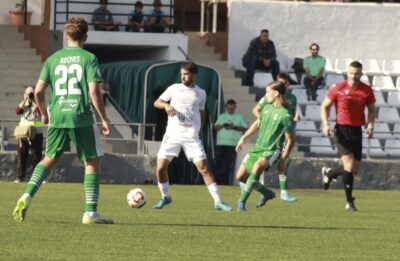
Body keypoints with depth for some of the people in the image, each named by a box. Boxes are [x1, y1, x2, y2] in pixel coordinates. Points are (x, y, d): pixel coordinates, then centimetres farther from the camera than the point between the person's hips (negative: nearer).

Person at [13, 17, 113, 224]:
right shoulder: (88, 58, -2)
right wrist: (103, 118, -2)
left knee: (50, 159, 19)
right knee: (92, 162, 7)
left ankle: (27, 196, -1)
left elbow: (38, 91, 7)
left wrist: (44, 114, 23)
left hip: (57, 117, 4)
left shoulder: (53, 59, 9)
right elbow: (94, 91, -11)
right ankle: (90, 213, 0)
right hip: (82, 118, -4)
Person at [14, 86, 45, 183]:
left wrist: (33, 101, -12)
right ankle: (20, 177, 0)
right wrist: (24, 100, -10)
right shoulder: (23, 104, 13)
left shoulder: (38, 104, 7)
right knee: (22, 155, -2)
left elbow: (40, 111, -14)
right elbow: (18, 111, -7)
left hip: (36, 134, -2)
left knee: (36, 156, -1)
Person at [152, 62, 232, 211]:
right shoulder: (174, 89, 5)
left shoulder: (200, 93, 9)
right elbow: (157, 102, 8)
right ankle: (165, 197, 18)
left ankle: (218, 202, -7)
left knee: (203, 168, -10)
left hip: (191, 137, -1)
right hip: (172, 135, 1)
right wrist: (166, 105, -14)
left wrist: (200, 130, 14)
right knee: (161, 168, -5)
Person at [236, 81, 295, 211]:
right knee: (241, 176, 9)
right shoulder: (266, 107, 4)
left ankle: (242, 201, -31)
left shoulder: (285, 115, -17)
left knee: (257, 166, -37)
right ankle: (267, 193, 29)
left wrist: (282, 161, -15)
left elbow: (290, 141, -14)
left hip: (271, 151, -8)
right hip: (257, 148, 8)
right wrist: (243, 138, 18)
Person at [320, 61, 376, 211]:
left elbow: (371, 110, 14)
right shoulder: (338, 88, -5)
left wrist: (370, 125, -4)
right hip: (342, 130, -4)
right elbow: (325, 106, 4)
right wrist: (325, 124, -10)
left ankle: (329, 173, 36)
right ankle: (349, 201, -6)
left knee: (355, 169, 7)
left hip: (357, 131, 4)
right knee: (349, 165, -17)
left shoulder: (367, 91, 2)